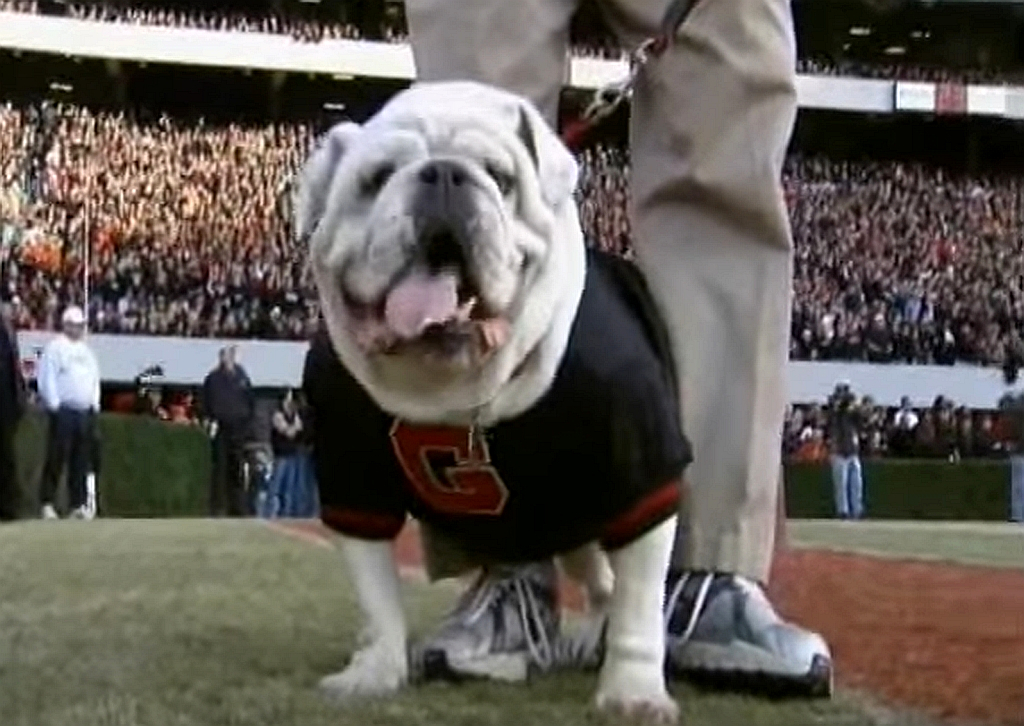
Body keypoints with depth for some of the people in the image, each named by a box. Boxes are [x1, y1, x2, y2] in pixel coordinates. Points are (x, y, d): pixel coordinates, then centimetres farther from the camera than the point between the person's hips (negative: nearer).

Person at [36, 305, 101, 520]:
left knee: (82, 461, 5)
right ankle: (47, 503, -7)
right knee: (56, 458, -9)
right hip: (64, 412, -7)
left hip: (86, 412, 7)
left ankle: (78, 504, 8)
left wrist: (95, 405, 11)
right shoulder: (55, 347, -2)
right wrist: (54, 406, -14)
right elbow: (47, 379, -8)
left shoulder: (86, 350, 20)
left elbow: (95, 379, 22)